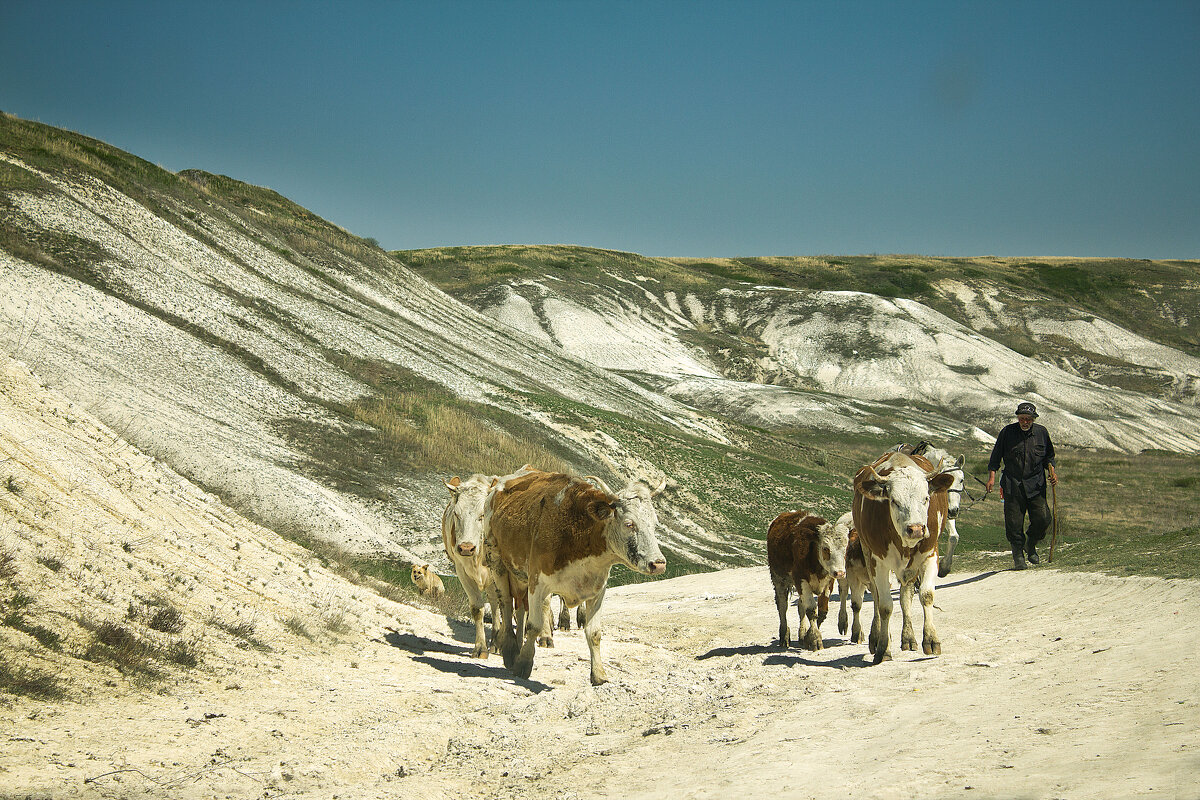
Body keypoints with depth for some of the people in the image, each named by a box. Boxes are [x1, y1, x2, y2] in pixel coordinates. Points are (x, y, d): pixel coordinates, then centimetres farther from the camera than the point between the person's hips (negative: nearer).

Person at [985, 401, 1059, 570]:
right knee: (1014, 522, -4)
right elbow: (996, 457, 6)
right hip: (1012, 485, -1)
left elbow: (1048, 456, 19)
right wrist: (992, 476, -5)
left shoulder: (1042, 432, 6)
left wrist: (1051, 471, 1)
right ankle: (1018, 555, 10)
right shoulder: (1008, 432, 1)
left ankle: (1030, 546, 19)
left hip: (1036, 485, 1)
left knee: (1042, 519, -7)